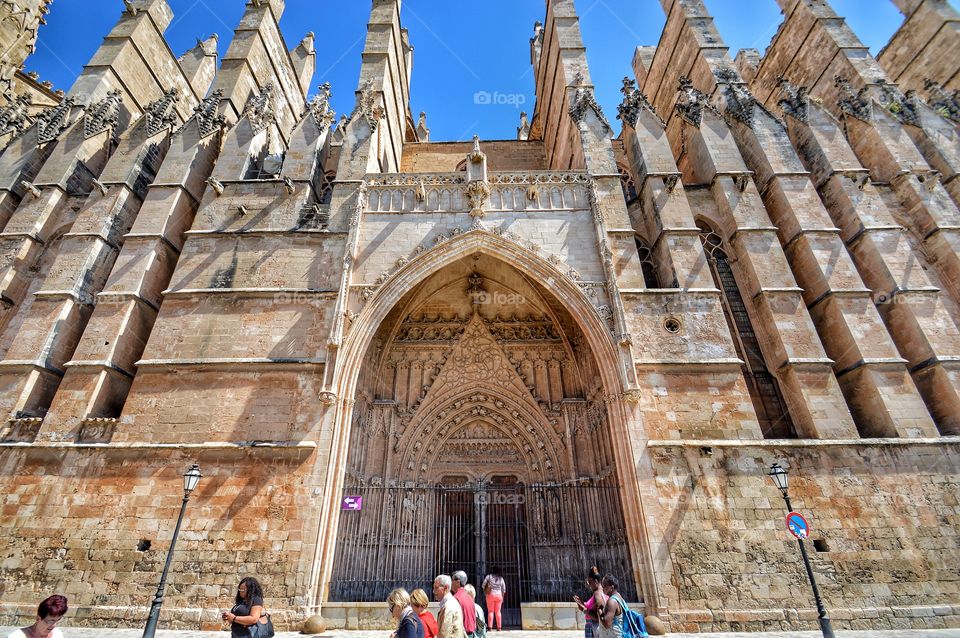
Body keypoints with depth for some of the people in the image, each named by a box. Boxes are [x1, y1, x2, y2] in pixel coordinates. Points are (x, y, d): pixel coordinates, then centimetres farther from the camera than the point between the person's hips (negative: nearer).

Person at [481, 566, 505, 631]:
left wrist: (485, 591, 17)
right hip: (499, 595, 2)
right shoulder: (501, 578, 7)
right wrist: (502, 597, 17)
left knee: (490, 611, 2)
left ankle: (490, 627, -3)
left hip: (490, 595, -2)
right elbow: (504, 589, 9)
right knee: (498, 612, 9)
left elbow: (483, 585, 1)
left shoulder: (489, 576, -1)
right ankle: (499, 627, 8)